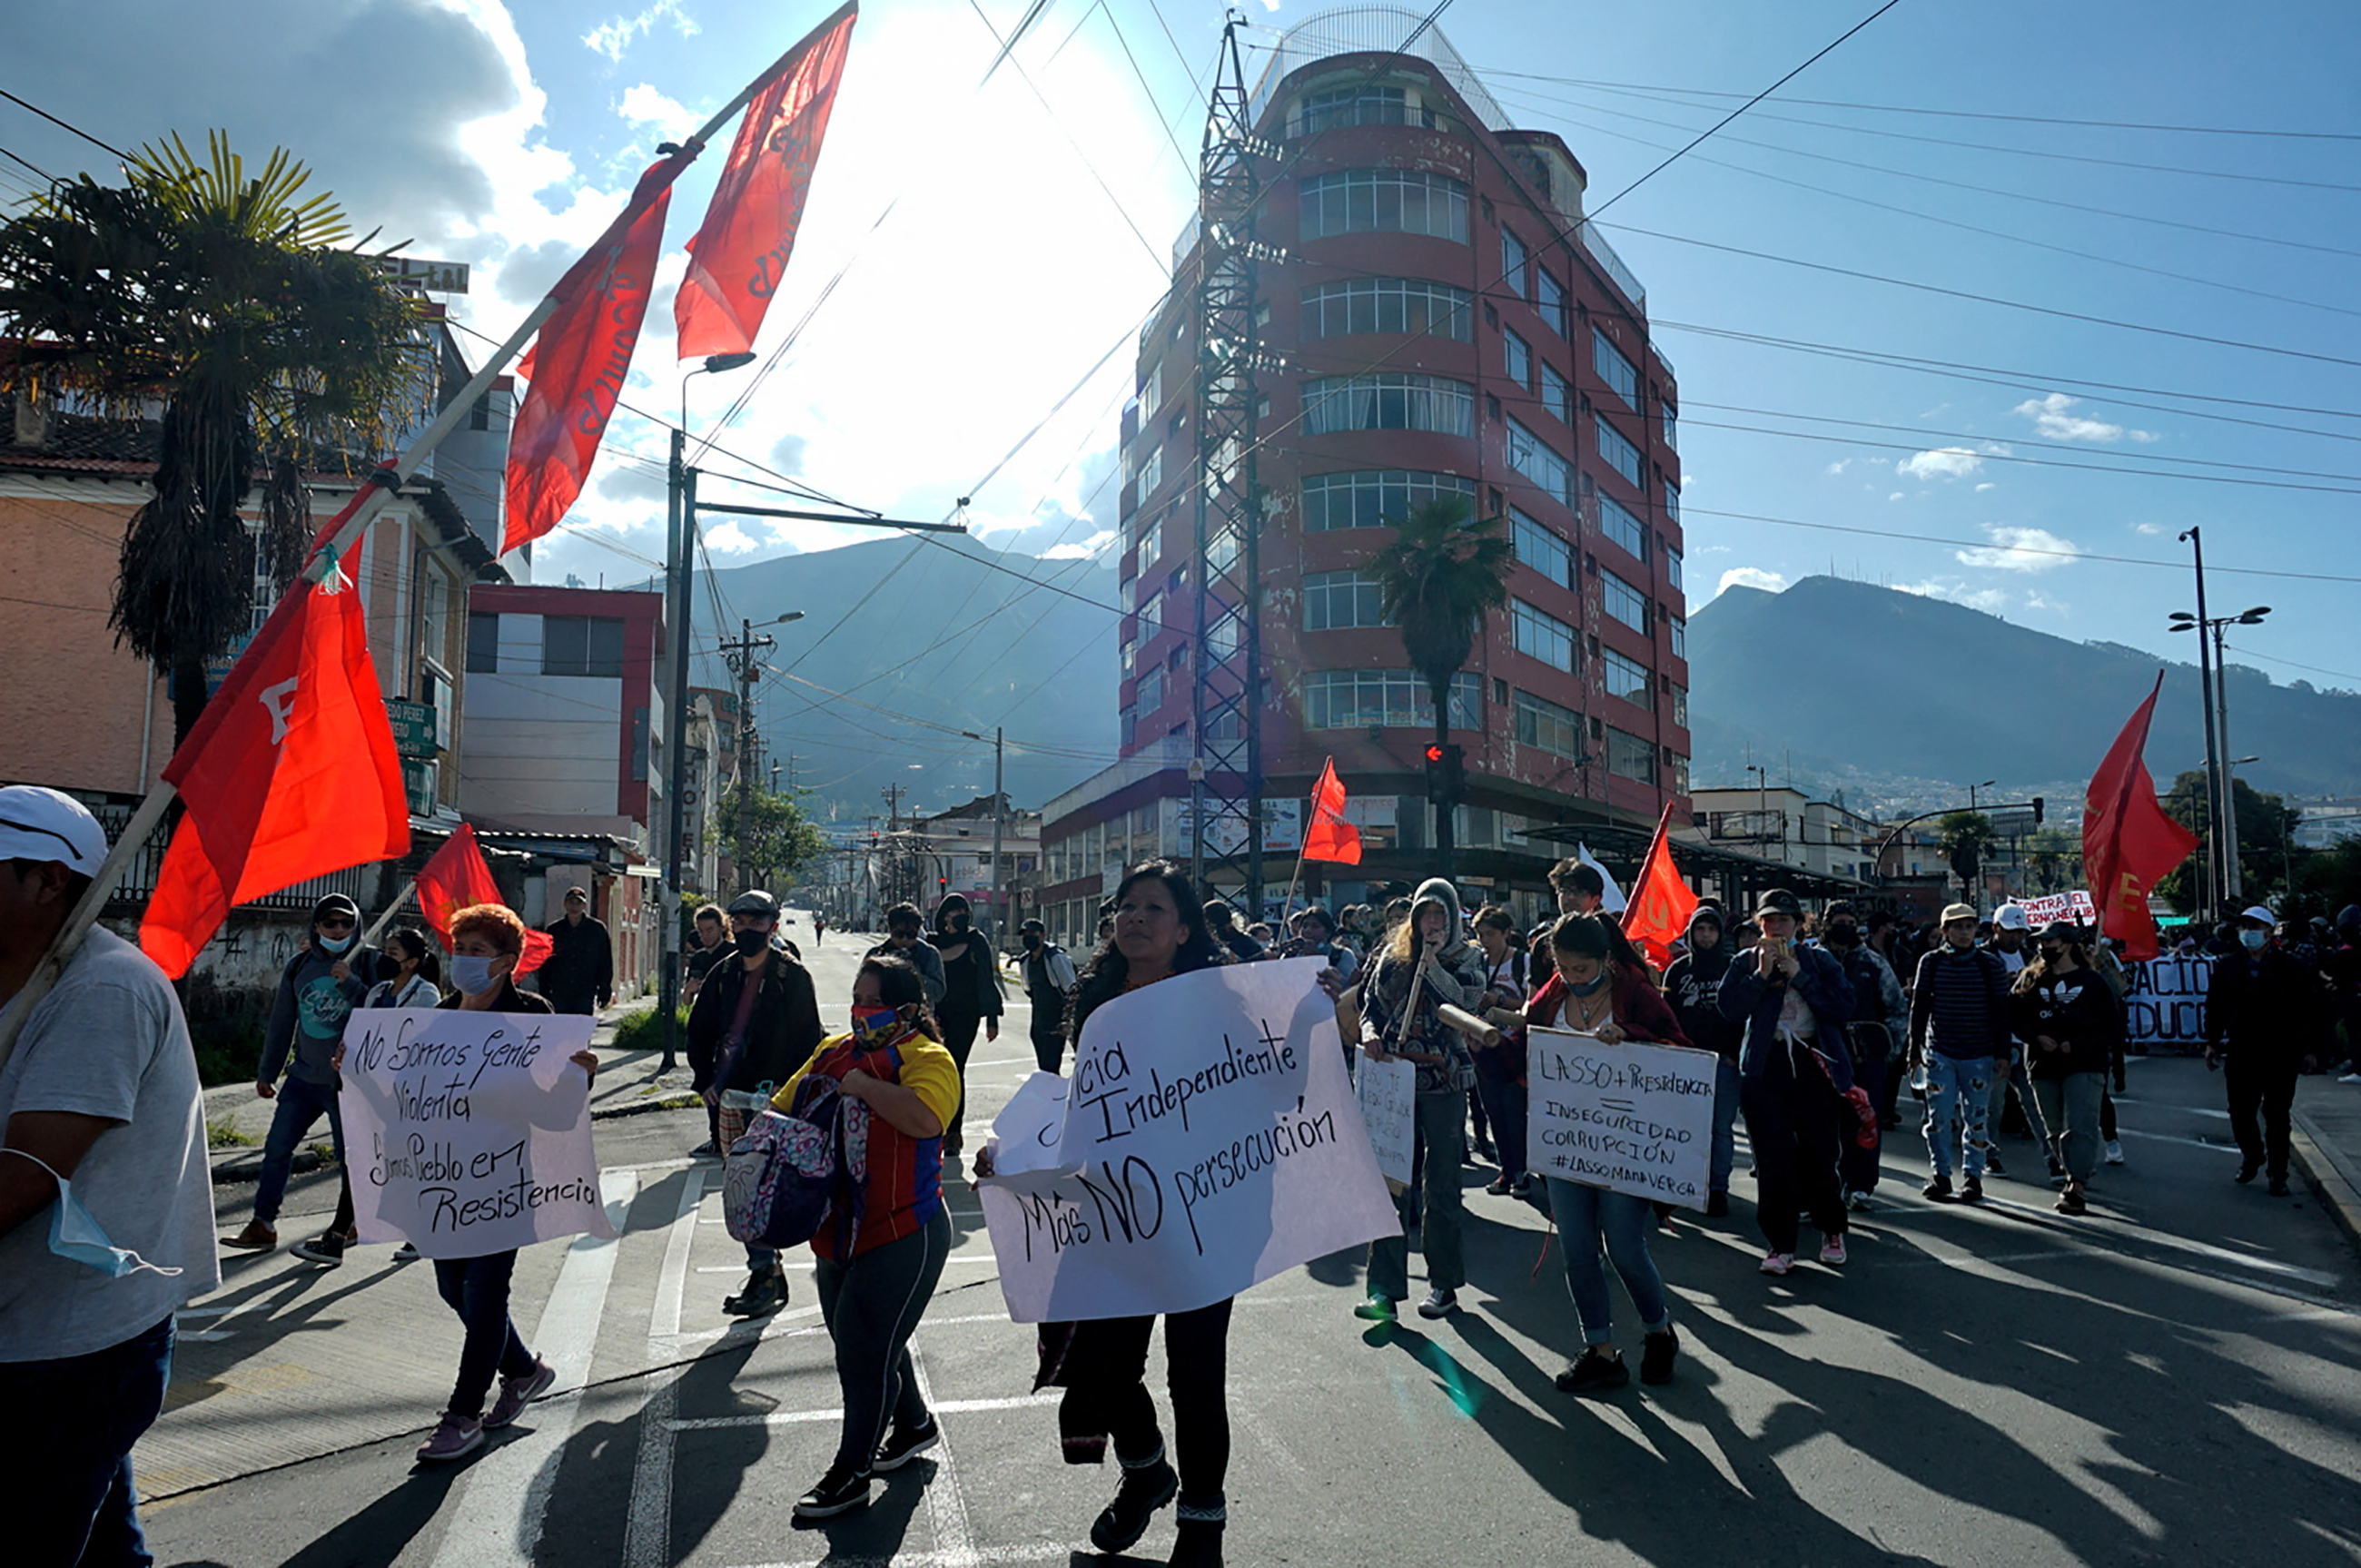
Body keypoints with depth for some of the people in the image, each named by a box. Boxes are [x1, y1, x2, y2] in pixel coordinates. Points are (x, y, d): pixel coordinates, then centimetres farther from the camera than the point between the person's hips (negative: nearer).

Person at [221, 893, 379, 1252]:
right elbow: (282, 1021, 16)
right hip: (303, 1075, 5)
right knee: (277, 1148, 4)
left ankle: (351, 1222, 18)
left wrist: (351, 984, -23)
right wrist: (267, 1071, 19)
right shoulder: (300, 966, 9)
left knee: (349, 1155, 2)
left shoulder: (366, 962, -4)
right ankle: (263, 1225, 13)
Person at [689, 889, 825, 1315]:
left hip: (772, 1100, -6)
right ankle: (768, 1273, 21)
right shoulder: (723, 975, 11)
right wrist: (705, 1079, 9)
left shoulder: (792, 976, -5)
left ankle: (765, 1275, -3)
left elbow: (809, 1038, -6)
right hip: (730, 1098, 6)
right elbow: (699, 1031, 20)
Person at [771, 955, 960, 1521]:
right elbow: (787, 1105, 20)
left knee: (864, 1348, -2)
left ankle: (852, 1470, 17)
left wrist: (862, 1085, -23)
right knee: (865, 1341, 19)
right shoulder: (832, 1050, 10)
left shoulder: (926, 1057, -12)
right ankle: (915, 1424, 42)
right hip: (837, 1233, 8)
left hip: (902, 1232, -8)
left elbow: (925, 1118, -32)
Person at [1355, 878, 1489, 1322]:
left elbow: (1467, 1002, -11)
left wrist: (1432, 961, -13)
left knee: (1441, 1184, 6)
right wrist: (1370, 1033, -6)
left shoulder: (1468, 957, 5)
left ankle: (1444, 1282, 20)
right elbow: (1370, 1004, 13)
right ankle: (1385, 1288, 2)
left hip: (1444, 1082, -1)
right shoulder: (1393, 955, 11)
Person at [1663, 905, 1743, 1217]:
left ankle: (1718, 1189, 6)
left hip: (1724, 1060, -1)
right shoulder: (1678, 969, 9)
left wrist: (1737, 1053, -5)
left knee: (1721, 1127, 0)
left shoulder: (1733, 967, 5)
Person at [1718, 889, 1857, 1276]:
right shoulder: (1745, 962, 8)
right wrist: (1762, 974, -14)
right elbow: (1730, 1007, -7)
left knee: (1820, 1157, 3)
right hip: (1765, 1069, 0)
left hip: (1814, 1066, 0)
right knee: (1773, 1161, -1)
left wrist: (1799, 976, -11)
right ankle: (1781, 1244, 10)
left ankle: (1832, 1232, 27)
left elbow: (1844, 1007, -6)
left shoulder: (1818, 960, 7)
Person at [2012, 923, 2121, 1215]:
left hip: (2084, 1065, -4)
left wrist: (2076, 1044, -11)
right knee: (2056, 1130, 11)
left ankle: (2076, 1188, -18)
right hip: (2044, 1067, 4)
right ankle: (2074, 1177, 27)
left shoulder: (2091, 981, 2)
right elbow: (2016, 1018, 9)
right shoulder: (2031, 980, 10)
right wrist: (2037, 1038, -9)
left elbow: (2111, 1024, 0)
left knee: (2080, 1127, -13)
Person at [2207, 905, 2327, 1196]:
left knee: (2277, 1116, 3)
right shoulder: (2226, 967, 5)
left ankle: (2278, 1173, 14)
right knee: (2240, 1112, 7)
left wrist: (2309, 1048, -3)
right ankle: (2252, 1155, 32)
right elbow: (2214, 1006, 11)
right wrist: (2212, 1041, 7)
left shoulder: (2290, 967, -2)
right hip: (2240, 1052, 2)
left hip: (2281, 1054, -2)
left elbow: (2309, 1008, 0)